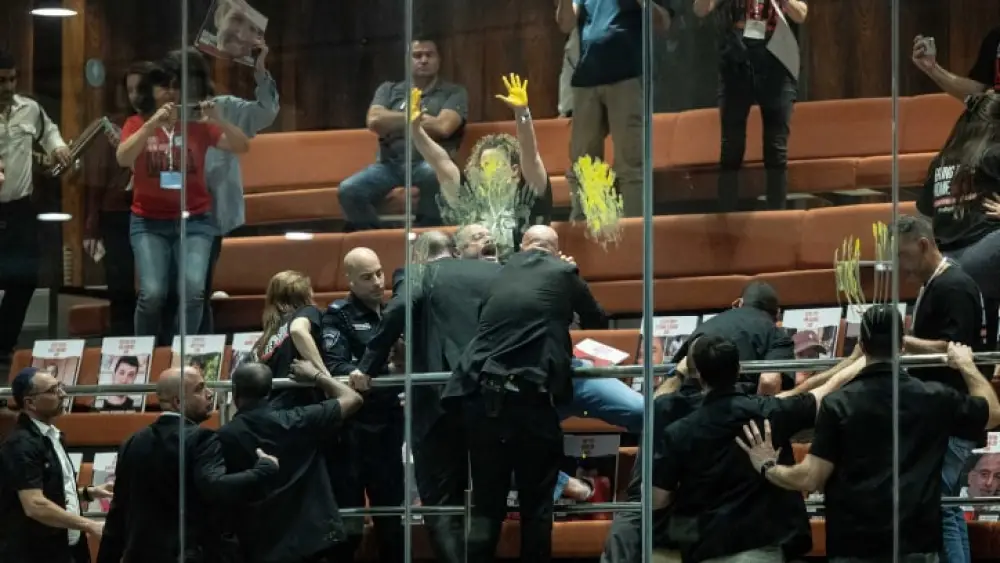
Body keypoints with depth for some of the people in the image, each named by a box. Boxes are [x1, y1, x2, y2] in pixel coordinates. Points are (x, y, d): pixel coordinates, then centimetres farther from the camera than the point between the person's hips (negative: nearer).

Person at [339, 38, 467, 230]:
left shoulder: (454, 92, 10)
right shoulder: (389, 90, 19)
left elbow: (443, 127, -8)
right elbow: (374, 121, 0)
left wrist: (395, 122, 2)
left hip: (429, 163, -2)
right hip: (390, 164, 2)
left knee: (434, 174, -40)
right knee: (348, 190, -25)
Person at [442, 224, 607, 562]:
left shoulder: (503, 274, 18)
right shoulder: (563, 273, 9)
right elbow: (597, 322, 24)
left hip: (482, 397, 3)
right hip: (531, 398, -3)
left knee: (486, 505, 6)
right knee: (536, 503, 5)